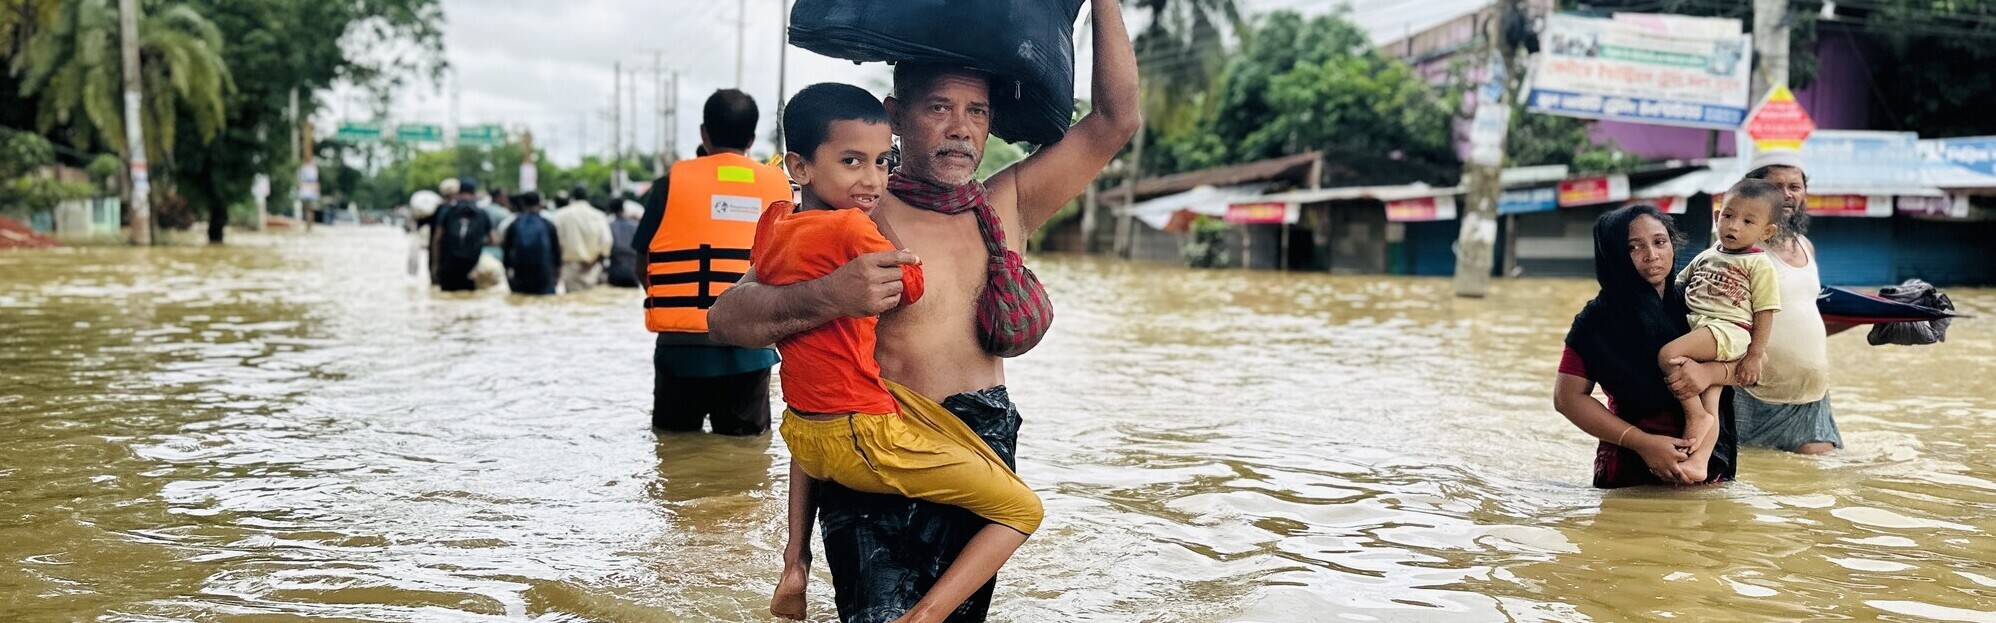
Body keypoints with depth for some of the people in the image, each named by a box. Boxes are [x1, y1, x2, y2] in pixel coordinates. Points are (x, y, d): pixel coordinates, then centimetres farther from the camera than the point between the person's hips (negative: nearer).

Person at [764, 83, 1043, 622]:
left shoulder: (771, 224, 3)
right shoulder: (850, 227, -19)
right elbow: (912, 286, -4)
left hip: (803, 434, 8)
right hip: (865, 439, -8)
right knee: (1022, 508, 0)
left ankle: (795, 557, 38)